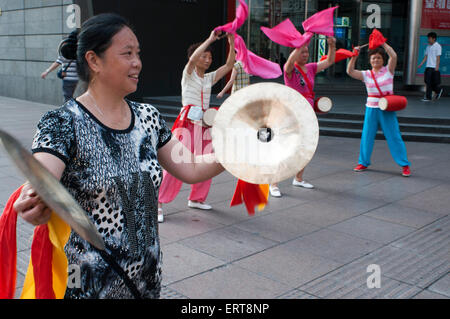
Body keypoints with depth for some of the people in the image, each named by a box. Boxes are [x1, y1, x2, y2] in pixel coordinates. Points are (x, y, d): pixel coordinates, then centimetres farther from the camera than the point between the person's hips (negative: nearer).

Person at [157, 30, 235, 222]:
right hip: (187, 122, -6)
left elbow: (229, 65, 10)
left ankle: (196, 198, 24)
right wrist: (210, 39, -18)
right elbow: (193, 58, -19)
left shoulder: (209, 78, 17)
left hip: (204, 124, 7)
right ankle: (159, 202, -6)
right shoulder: (188, 73, 2)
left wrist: (231, 43, -1)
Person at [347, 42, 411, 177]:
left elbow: (393, 56, -15)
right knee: (367, 136, 7)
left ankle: (404, 165, 7)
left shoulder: (388, 70, 0)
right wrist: (354, 56, -11)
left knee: (394, 136, -1)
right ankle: (363, 162, 23)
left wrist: (383, 43, -11)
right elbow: (350, 71, -5)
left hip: (387, 108, -2)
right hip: (371, 108, 3)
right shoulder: (366, 74, 5)